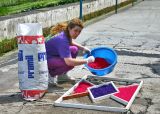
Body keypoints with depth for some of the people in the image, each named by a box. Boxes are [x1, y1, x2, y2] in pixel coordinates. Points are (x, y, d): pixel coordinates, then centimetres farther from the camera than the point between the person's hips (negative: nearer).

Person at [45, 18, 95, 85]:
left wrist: (83, 48, 11)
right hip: (45, 60, -10)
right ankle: (51, 74, -4)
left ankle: (62, 75, 13)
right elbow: (69, 62, -37)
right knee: (70, 64, -28)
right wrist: (87, 61, -27)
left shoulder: (66, 34, -3)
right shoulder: (62, 39, -30)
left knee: (74, 49, 5)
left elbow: (71, 42, 25)